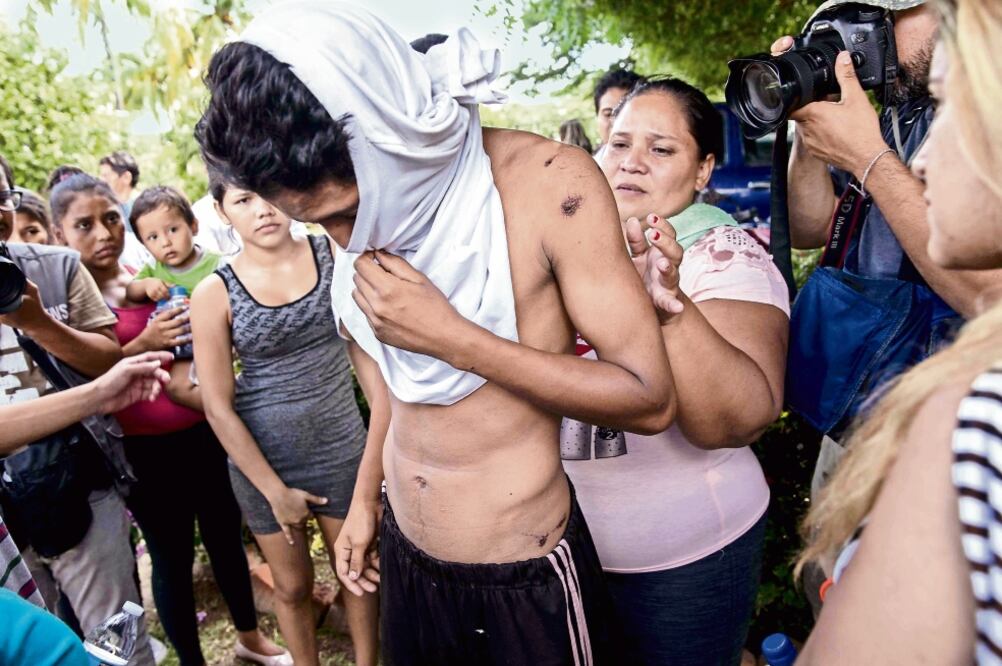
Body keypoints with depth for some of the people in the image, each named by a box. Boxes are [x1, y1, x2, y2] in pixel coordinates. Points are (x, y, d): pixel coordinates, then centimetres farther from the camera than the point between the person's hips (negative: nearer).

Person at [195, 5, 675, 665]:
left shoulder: (547, 182, -21)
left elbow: (651, 400, -21)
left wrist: (452, 336, -27)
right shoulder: (362, 215, -4)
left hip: (525, 578, -5)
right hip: (405, 559, 5)